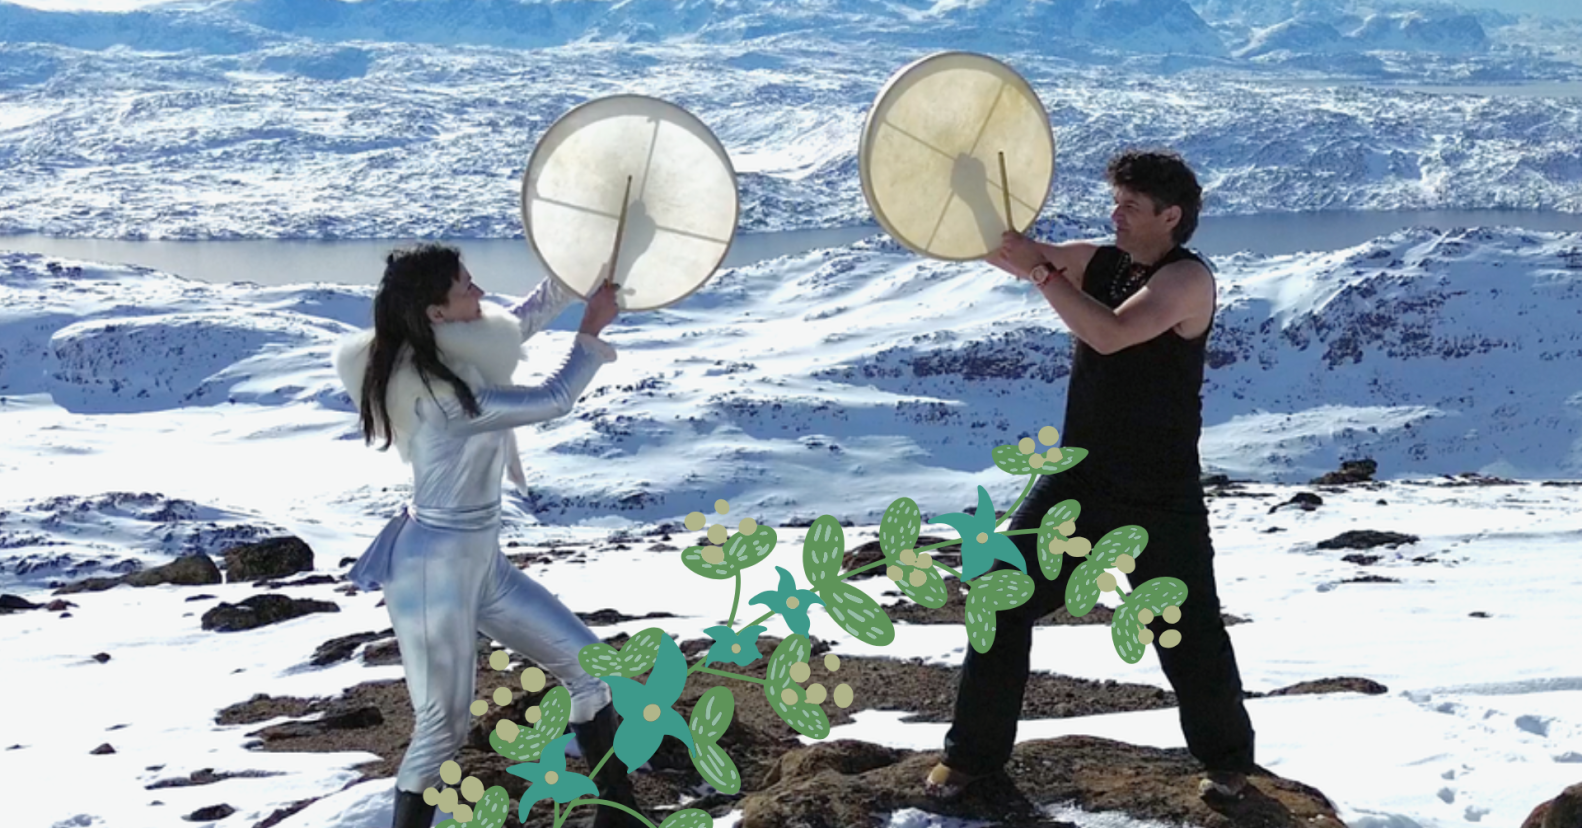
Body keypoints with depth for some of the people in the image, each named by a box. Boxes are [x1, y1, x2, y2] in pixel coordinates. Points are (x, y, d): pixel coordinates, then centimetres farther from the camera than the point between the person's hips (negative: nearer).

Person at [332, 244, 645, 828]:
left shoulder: (449, 363, 2)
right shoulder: (444, 396, -25)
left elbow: (519, 322, 20)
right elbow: (553, 401, -18)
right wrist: (594, 328, -5)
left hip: (480, 563, 10)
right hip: (434, 570, -10)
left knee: (591, 665, 11)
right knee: (443, 726, -1)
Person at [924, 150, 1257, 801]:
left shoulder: (1187, 279, -15)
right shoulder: (1097, 262, 5)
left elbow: (1110, 333, -30)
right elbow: (999, 246, -1)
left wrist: (1040, 271, -29)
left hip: (1160, 497, -6)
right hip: (1078, 479, 6)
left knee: (1187, 632, 3)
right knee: (1001, 601, 3)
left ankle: (1227, 757, 27)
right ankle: (974, 749, 16)